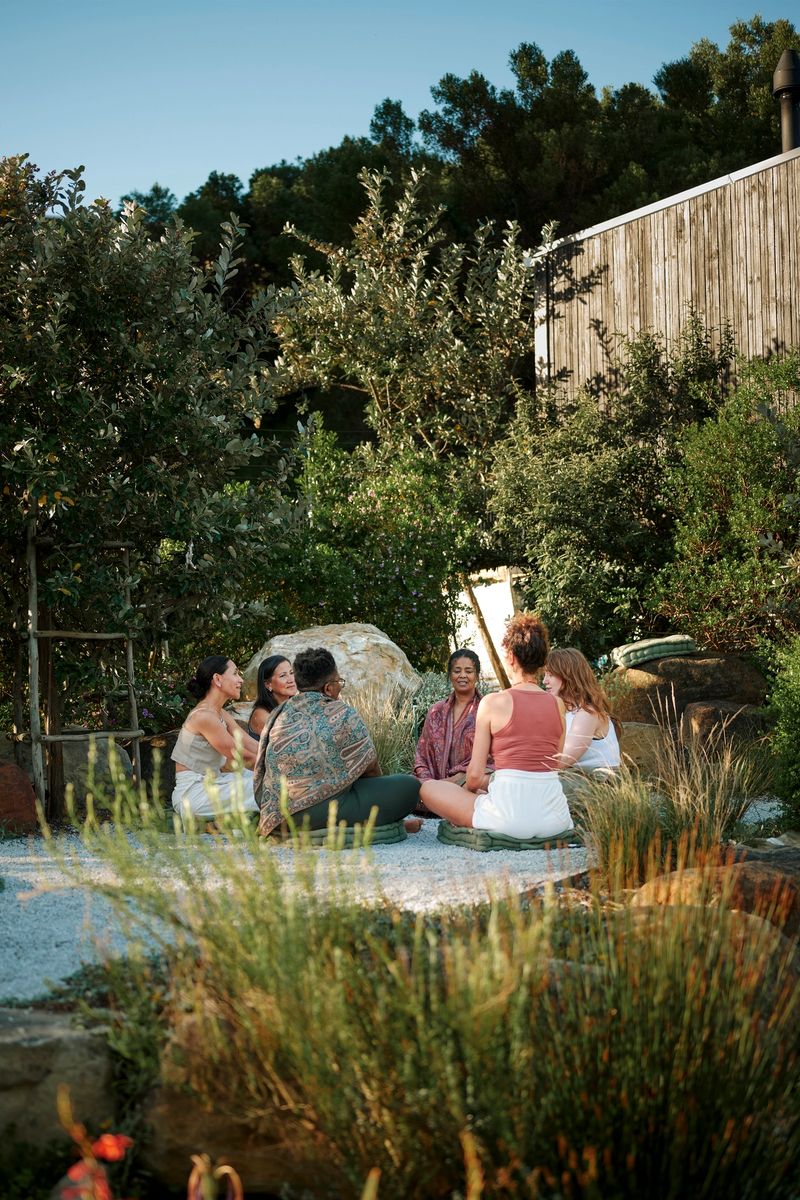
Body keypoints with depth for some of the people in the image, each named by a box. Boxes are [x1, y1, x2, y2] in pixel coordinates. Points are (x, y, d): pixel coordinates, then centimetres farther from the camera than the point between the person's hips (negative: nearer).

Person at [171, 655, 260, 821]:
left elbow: (252, 745, 9)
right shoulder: (204, 716, -18)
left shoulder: (221, 714, 13)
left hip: (210, 784, 10)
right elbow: (240, 756, -13)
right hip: (193, 793, -10)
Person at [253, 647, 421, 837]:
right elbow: (369, 766, 3)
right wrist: (379, 784, 25)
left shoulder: (278, 715, 10)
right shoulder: (342, 715, -7)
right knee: (410, 785, -2)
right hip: (322, 813, -7)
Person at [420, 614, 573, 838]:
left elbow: (474, 776, -4)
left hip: (510, 816, -5)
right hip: (555, 819, 5)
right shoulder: (557, 705, 8)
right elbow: (554, 767, 13)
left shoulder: (493, 703, -4)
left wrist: (469, 787, 20)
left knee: (428, 787, 12)